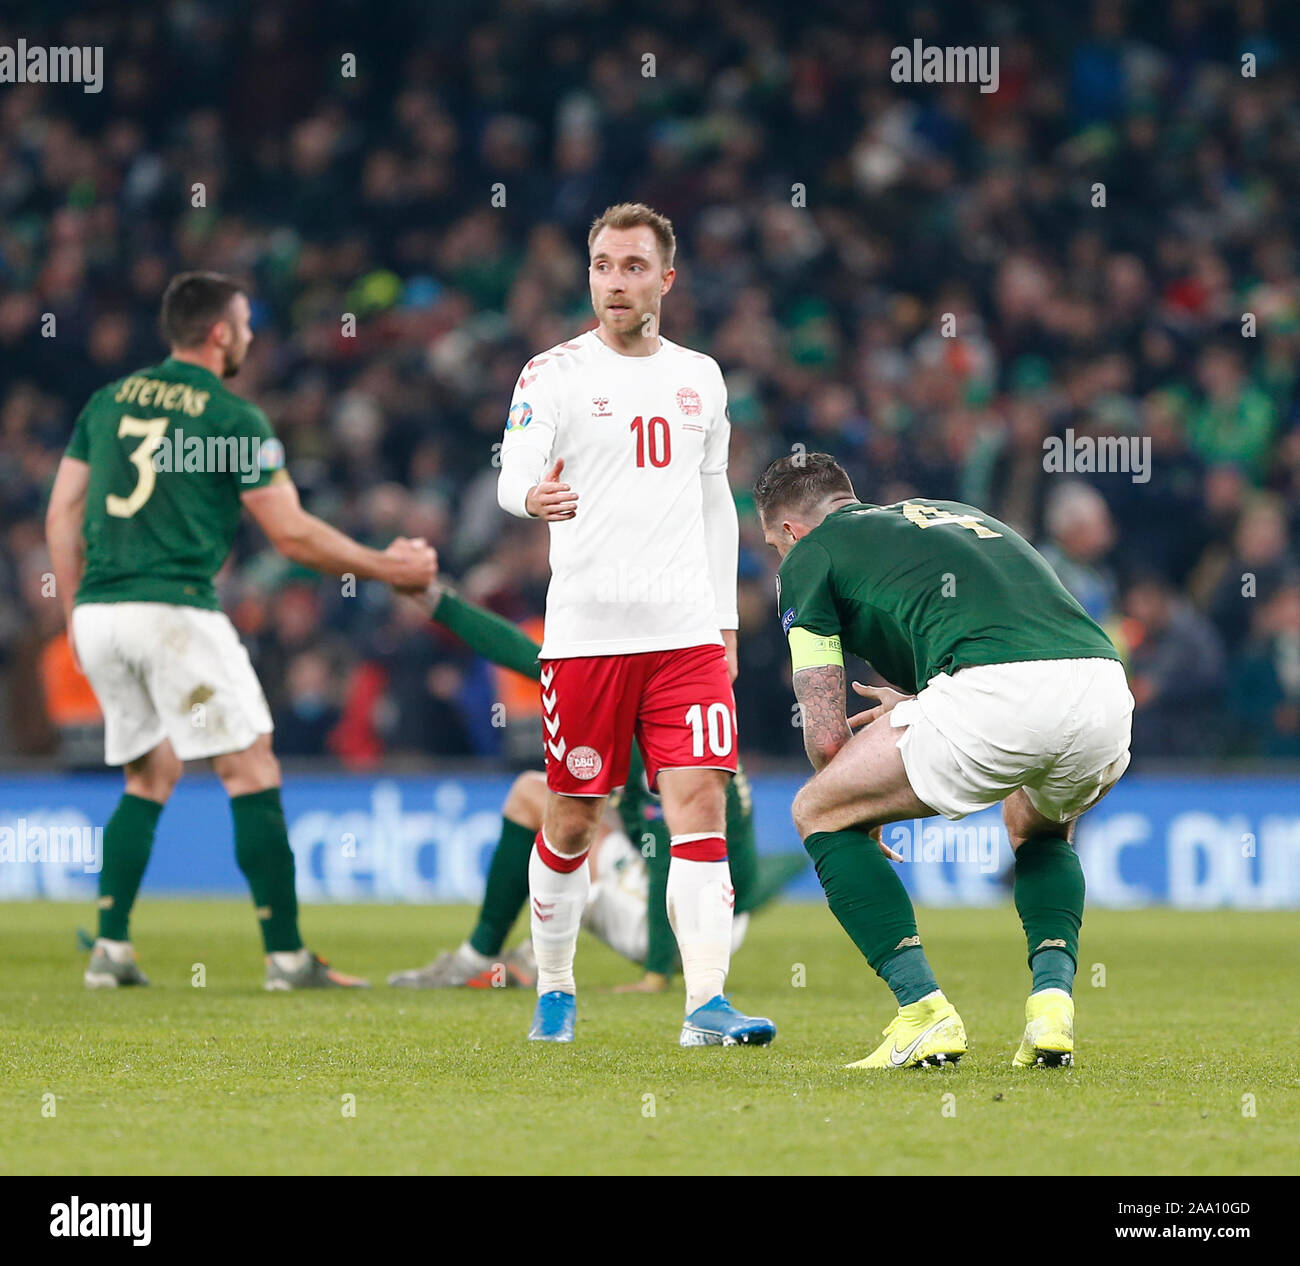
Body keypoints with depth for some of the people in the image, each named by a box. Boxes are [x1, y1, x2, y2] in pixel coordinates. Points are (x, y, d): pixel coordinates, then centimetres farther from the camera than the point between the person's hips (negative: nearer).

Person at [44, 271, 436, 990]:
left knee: (149, 778, 18)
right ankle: (286, 956, -3)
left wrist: (75, 614, 21)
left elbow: (62, 513, 15)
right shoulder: (234, 419, -3)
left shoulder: (108, 402, 15)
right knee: (252, 771, 0)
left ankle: (110, 950, 9)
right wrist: (388, 568, 6)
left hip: (98, 610, 6)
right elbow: (293, 534, -4)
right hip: (175, 609, -6)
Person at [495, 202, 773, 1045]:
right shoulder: (554, 374, -1)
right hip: (586, 633, -3)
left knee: (701, 806, -9)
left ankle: (707, 1005, -14)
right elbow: (513, 476, -13)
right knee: (570, 822, 5)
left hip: (687, 632, 3)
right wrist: (533, 496, -38)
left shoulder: (700, 377, 13)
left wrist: (726, 620, 17)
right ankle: (555, 991, 23)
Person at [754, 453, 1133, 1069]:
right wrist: (915, 704, 49)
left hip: (996, 695, -6)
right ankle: (1052, 1000, 15)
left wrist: (863, 814, 32)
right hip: (1106, 688, 6)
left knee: (819, 812, 15)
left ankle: (924, 1010, 5)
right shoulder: (956, 515, 37)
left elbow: (826, 736, 13)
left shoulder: (808, 553, 18)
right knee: (1040, 826, 38)